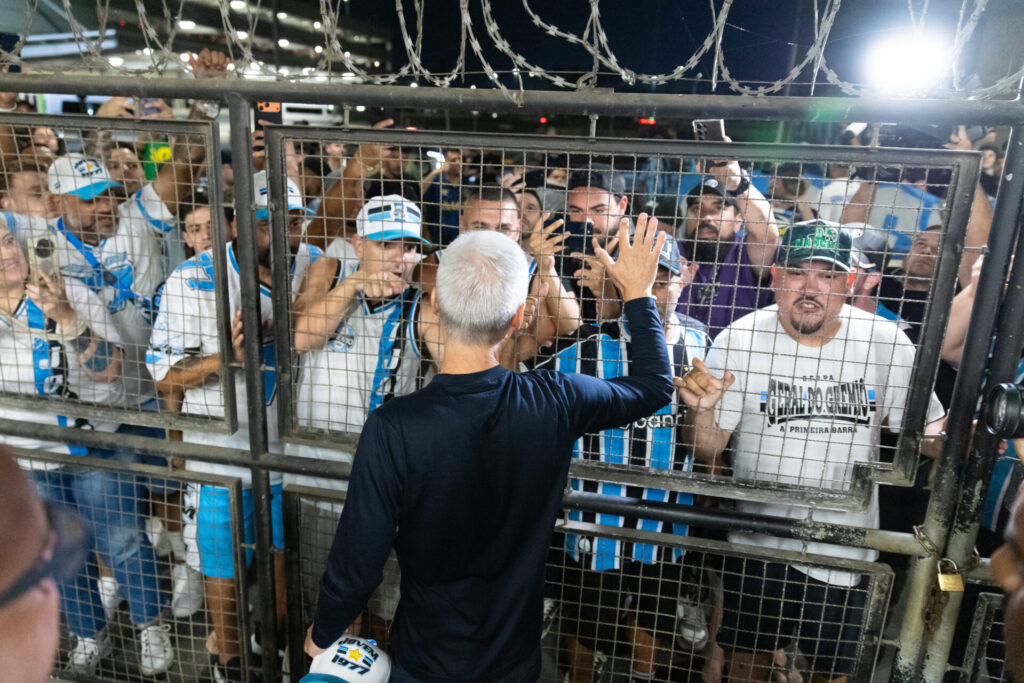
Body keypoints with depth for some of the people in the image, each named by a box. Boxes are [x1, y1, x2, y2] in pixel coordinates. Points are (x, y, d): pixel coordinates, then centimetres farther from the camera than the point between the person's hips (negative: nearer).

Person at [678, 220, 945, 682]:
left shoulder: (886, 343, -9)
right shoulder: (739, 341, -13)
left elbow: (928, 430, 2)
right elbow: (709, 448, -11)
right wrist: (701, 411, -31)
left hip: (845, 553, 1)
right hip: (757, 544, -1)